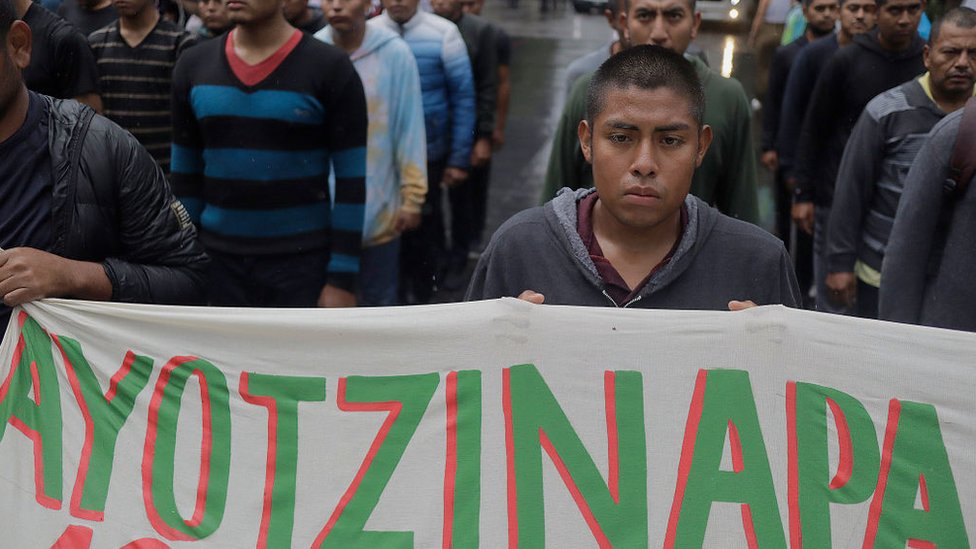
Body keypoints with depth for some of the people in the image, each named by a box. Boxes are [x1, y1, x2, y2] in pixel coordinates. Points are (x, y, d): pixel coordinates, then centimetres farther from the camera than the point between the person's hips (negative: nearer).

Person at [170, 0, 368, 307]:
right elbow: (185, 173, 11)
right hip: (217, 260, 4)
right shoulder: (193, 67, 4)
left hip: (301, 262, -3)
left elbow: (351, 181, -7)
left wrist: (343, 278, -10)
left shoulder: (329, 68, -8)